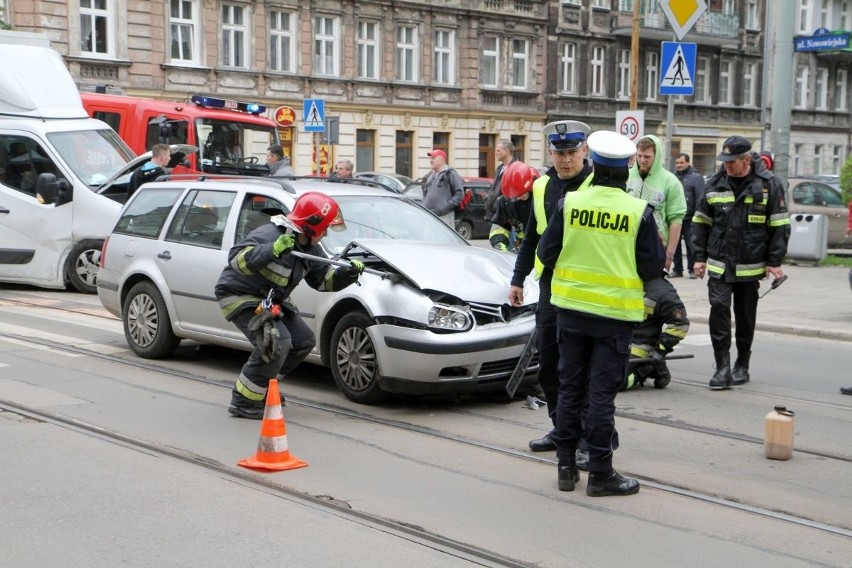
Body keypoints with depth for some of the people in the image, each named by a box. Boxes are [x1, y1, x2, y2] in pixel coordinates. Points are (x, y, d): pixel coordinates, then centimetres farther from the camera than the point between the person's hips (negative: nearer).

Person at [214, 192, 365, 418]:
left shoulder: (310, 249, 2)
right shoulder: (270, 235, -27)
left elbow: (323, 280, 12)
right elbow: (237, 258, -38)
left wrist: (347, 273, -7)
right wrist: (273, 250, -50)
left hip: (268, 301, 10)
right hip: (238, 295, -10)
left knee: (304, 341, 8)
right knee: (276, 342, -25)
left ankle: (263, 388, 21)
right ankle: (243, 402, -13)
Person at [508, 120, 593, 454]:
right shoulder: (542, 187, 12)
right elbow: (531, 238, 20)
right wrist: (518, 279, 19)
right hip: (550, 286, 6)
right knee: (549, 363, 11)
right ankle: (561, 427, 24)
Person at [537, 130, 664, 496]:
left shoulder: (569, 203, -5)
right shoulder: (639, 212, -10)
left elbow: (546, 254, 0)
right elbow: (653, 268, -5)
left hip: (571, 308, 2)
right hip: (615, 314, -2)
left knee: (570, 387, 13)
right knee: (602, 393, 3)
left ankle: (567, 466, 19)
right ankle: (600, 473, 7)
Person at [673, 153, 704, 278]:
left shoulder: (696, 177, -2)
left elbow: (700, 199, -8)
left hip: (689, 220, -5)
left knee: (691, 245, -2)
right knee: (674, 245, 8)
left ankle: (692, 269, 6)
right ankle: (677, 269, 17)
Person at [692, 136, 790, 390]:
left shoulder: (768, 184, -4)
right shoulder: (714, 183, 4)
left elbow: (779, 225, 0)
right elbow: (701, 222, 10)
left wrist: (774, 261, -4)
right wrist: (700, 257, 6)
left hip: (751, 266, -1)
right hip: (719, 264, 1)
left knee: (745, 317, 10)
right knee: (719, 309, -12)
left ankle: (742, 366, 24)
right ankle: (723, 367, -9)